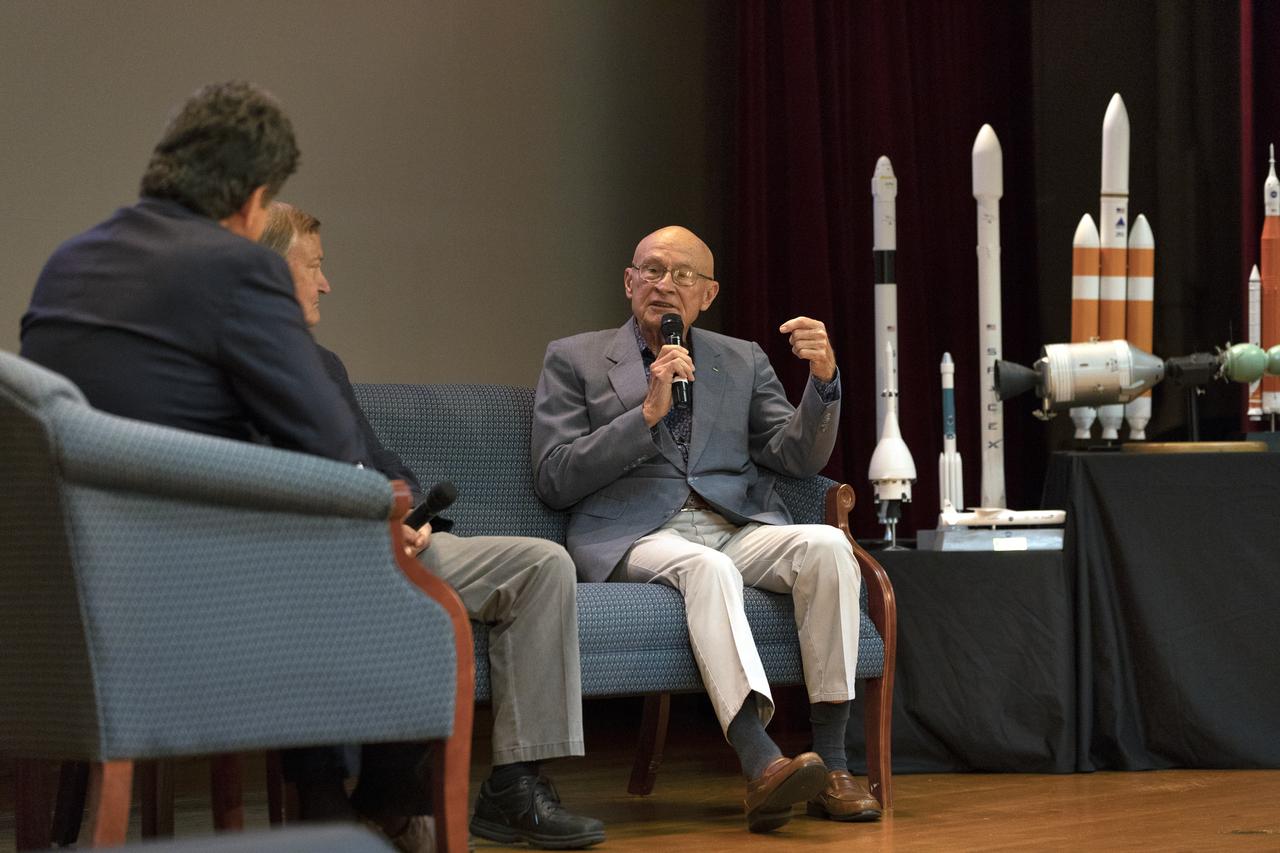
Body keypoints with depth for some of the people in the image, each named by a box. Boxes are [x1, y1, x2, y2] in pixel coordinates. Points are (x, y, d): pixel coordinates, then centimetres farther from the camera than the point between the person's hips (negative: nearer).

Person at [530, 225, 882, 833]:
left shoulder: (743, 361, 22)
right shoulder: (573, 360, 12)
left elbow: (800, 458, 12)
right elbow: (554, 481, 1)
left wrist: (823, 379, -6)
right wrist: (648, 413, -7)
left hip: (739, 528, 4)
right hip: (634, 536, -4)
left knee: (827, 545, -28)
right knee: (708, 568, -38)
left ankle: (830, 763, -30)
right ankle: (762, 766, -52)